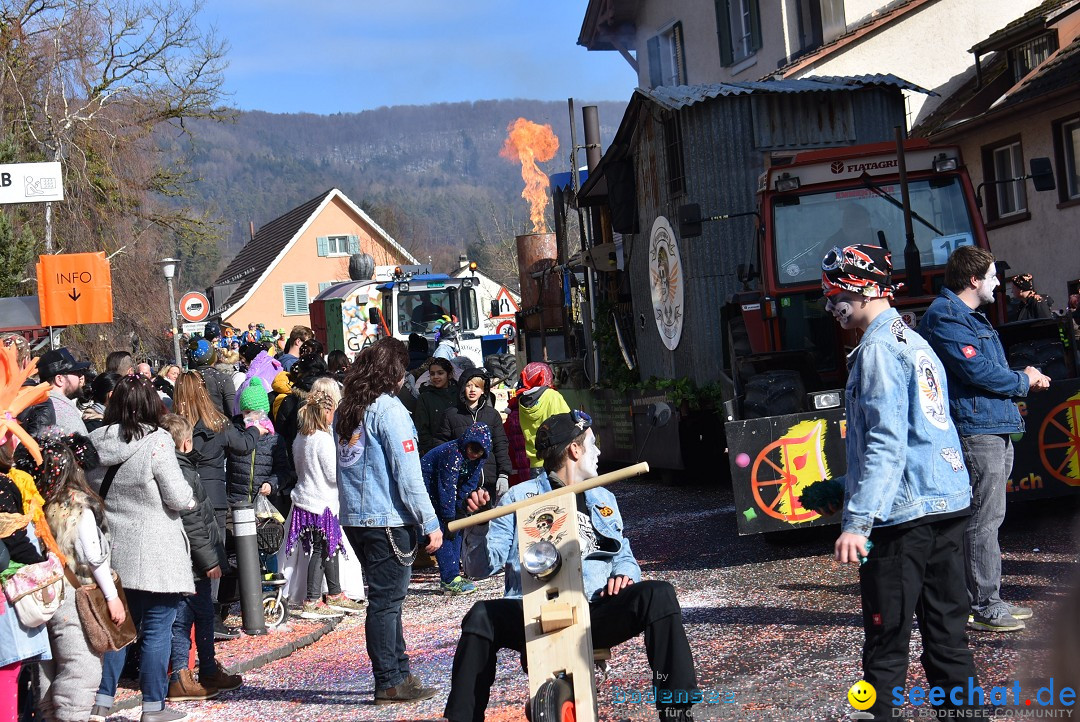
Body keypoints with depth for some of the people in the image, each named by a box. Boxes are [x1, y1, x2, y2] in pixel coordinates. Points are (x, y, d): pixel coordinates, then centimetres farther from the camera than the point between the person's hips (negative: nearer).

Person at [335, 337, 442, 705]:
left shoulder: (345, 410, 11)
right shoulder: (389, 409, -13)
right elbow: (408, 474, -16)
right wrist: (431, 523, -13)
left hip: (354, 518, 8)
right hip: (388, 519, -8)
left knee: (385, 598, 15)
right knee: (386, 601, -2)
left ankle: (400, 673, 21)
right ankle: (389, 682, 3)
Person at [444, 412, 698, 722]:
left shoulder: (603, 499, 24)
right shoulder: (521, 497, 10)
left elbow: (624, 556, 25)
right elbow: (485, 564, 4)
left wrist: (624, 574, 1)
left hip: (596, 614, 3)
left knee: (659, 595, -24)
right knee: (482, 617, -33)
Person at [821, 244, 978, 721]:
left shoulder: (879, 348, -11)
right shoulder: (915, 342, 18)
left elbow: (886, 443, -21)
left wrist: (857, 522, -25)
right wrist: (840, 489, 29)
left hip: (904, 515, -9)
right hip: (949, 503, 9)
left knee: (886, 643, -3)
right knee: (947, 633, 12)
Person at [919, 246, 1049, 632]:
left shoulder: (972, 317, 22)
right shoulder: (944, 316, -12)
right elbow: (976, 370, -19)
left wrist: (1023, 377, 8)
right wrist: (1022, 381, -5)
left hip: (996, 430, 11)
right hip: (975, 430, -11)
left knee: (988, 517, 13)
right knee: (983, 520, -7)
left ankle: (987, 598, 20)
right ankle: (982, 606, -2)